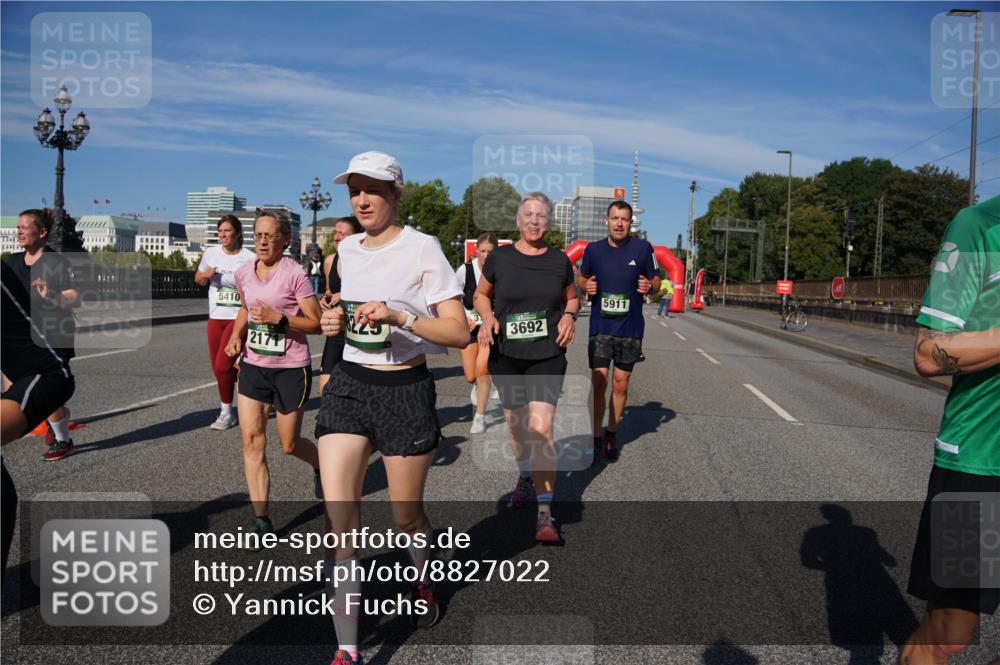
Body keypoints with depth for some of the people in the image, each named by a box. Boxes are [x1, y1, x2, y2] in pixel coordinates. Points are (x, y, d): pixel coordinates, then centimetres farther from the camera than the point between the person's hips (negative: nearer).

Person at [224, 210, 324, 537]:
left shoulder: (294, 274, -13)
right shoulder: (244, 273, 4)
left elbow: (316, 323, -13)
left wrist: (278, 318, -25)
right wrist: (236, 335, 7)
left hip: (291, 368, -5)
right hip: (253, 365, 5)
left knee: (289, 444, 7)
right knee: (252, 441, -2)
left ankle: (322, 466, 42)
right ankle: (261, 521, 5)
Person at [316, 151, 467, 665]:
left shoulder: (422, 248, -9)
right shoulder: (346, 249, 9)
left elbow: (459, 333, -13)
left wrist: (399, 316, -26)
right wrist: (335, 321, 4)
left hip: (406, 391, -4)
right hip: (349, 385, 5)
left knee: (406, 515, 11)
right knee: (338, 514, -8)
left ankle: (422, 585, 46)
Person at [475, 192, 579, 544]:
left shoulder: (559, 260, 2)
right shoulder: (499, 258, -1)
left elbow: (572, 297, 17)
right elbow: (481, 295, 12)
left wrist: (569, 315, -4)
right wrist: (487, 317, -9)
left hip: (547, 355, -1)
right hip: (505, 353, 1)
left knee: (541, 429, -13)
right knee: (516, 425, 15)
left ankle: (545, 513, -7)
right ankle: (525, 476, 46)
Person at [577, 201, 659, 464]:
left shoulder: (643, 249, -5)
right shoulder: (593, 249, -2)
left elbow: (656, 280, 6)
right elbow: (581, 276, 14)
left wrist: (649, 286, -16)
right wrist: (586, 285, -8)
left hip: (630, 329, 0)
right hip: (600, 327, 0)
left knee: (620, 385, 10)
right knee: (598, 383, -5)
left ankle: (611, 435, 27)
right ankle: (596, 440, 6)